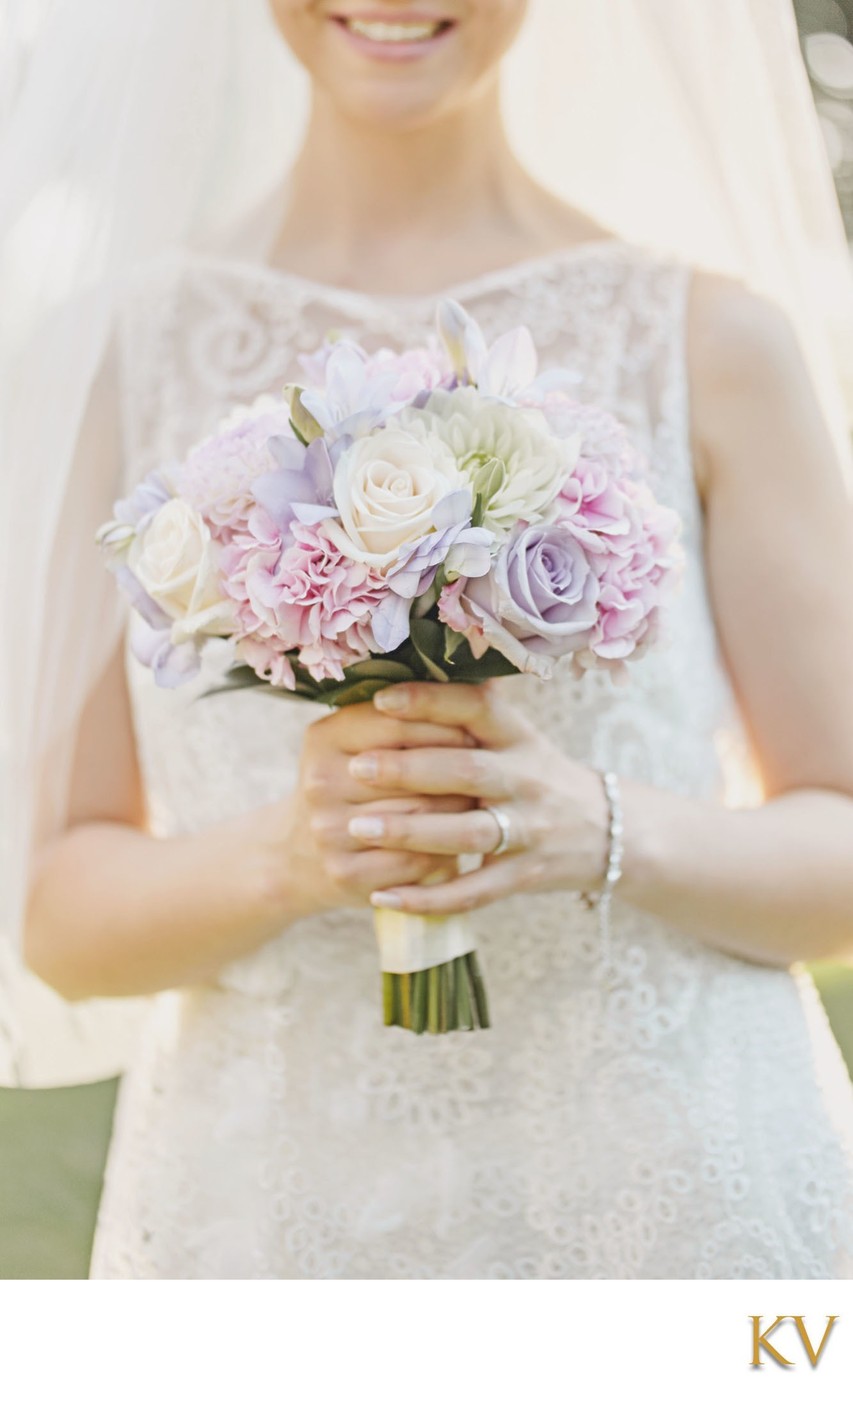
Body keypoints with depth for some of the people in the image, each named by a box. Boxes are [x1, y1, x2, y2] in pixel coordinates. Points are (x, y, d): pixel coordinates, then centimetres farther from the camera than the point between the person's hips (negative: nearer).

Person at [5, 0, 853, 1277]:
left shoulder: (711, 343, -2)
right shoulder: (127, 351, 1)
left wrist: (602, 834, -18)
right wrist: (286, 854, -19)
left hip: (683, 1202, 0)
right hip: (261, 1207, 1)